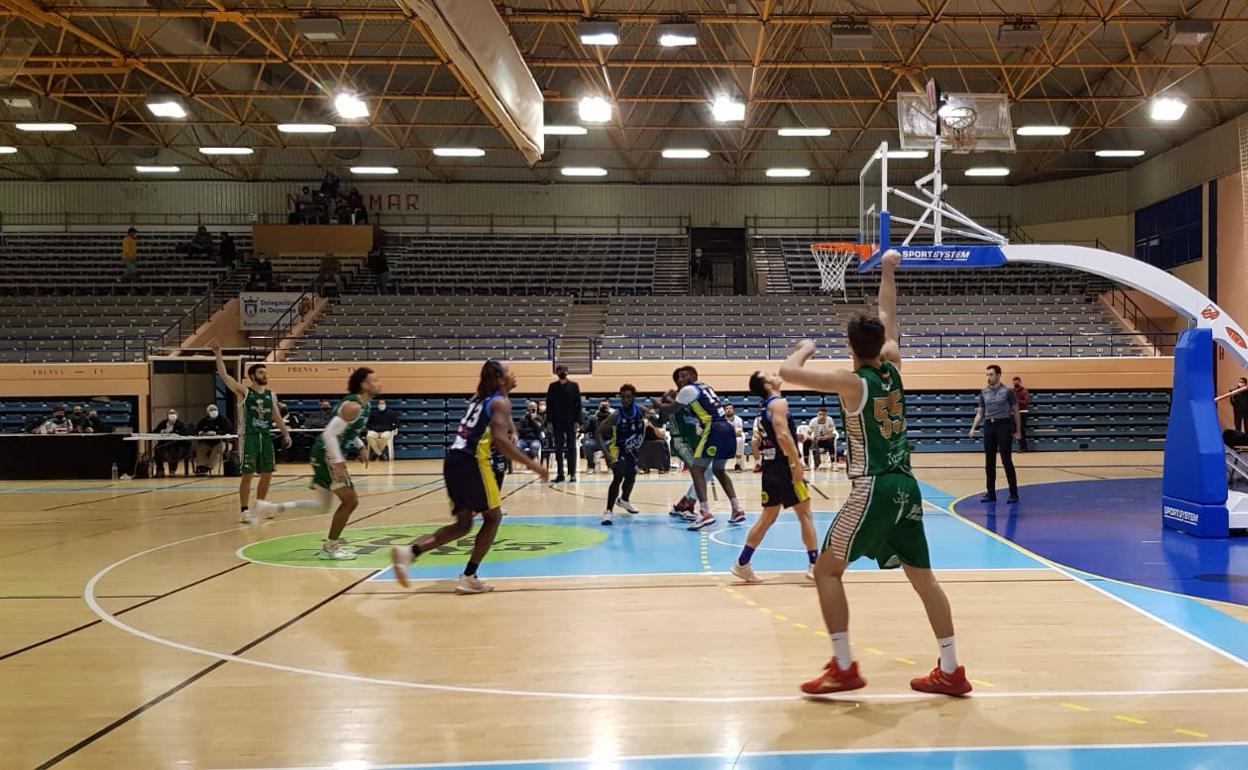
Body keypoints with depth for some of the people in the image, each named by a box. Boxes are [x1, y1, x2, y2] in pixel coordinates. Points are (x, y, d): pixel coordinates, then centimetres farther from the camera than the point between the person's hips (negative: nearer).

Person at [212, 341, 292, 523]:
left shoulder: (271, 395, 10)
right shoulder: (244, 391, -3)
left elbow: (276, 417, 16)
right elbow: (224, 376, -12)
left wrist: (286, 433, 8)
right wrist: (218, 355, -21)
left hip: (266, 436, 5)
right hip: (248, 436, -5)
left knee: (267, 474, 8)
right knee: (248, 474, -7)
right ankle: (244, 510, 0)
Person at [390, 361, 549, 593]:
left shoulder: (478, 398, 23)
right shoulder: (501, 402, -3)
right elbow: (500, 440, -17)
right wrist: (532, 465, -16)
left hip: (453, 460, 8)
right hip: (472, 462, -8)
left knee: (463, 524, 17)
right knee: (493, 517, 10)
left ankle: (410, 551, 0)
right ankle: (469, 578, 5)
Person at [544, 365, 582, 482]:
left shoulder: (574, 386, 1)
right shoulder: (552, 387, 4)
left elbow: (578, 405, -1)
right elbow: (549, 405, 4)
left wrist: (577, 421, -7)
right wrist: (549, 421, -2)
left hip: (571, 421, -1)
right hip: (557, 422, 1)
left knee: (571, 447, 4)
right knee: (558, 448, 3)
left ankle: (572, 473, 9)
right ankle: (560, 473, 9)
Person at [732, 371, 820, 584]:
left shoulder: (764, 407, 16)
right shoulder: (778, 402, -11)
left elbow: (759, 442, 22)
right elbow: (782, 435, -24)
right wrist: (797, 463, -22)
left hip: (770, 467, 9)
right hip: (784, 466, -9)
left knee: (767, 517, 14)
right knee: (805, 514, -1)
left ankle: (742, 564, 15)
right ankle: (815, 566, 0)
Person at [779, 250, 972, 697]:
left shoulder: (853, 383, -11)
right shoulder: (892, 368, 7)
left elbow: (789, 372, -15)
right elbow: (888, 317, 23)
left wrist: (805, 349, 6)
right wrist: (888, 271, 33)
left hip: (874, 490, -7)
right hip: (906, 486, 7)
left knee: (827, 570, 2)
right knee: (923, 577, 12)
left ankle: (844, 668, 1)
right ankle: (951, 671, 17)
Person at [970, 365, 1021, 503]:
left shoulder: (1007, 391, -4)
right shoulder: (984, 392, 8)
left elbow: (1015, 411, 1)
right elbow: (980, 412, 13)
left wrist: (1018, 430, -1)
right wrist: (973, 427, 1)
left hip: (1003, 425, -5)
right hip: (989, 426, 5)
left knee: (1006, 461, -5)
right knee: (989, 462, 6)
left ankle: (1014, 493, 3)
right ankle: (991, 493, 13)